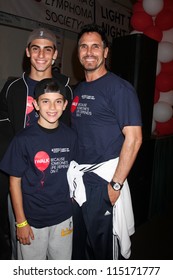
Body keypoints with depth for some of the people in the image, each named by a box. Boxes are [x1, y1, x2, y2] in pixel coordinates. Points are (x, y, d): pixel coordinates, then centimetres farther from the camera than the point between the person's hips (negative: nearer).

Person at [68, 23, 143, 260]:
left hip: (103, 179, -6)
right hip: (76, 179, 7)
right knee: (77, 244, 22)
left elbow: (134, 138, -16)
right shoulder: (77, 90, 11)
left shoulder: (119, 88, -10)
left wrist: (115, 184, -18)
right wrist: (70, 174, 8)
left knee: (104, 247, 11)